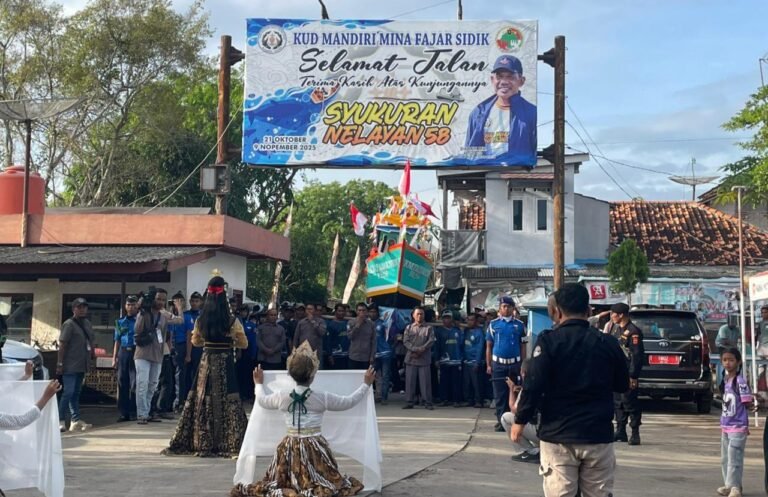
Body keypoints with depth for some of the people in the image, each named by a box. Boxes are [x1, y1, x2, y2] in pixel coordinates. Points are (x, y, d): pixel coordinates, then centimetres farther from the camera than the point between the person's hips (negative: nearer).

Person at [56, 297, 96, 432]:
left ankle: (75, 420, 16)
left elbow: (90, 341, 23)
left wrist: (93, 354, 15)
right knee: (68, 393, -9)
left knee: (76, 393, 12)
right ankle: (61, 421, -4)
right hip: (70, 365, -8)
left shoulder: (87, 323, 13)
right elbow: (62, 344, -14)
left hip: (82, 365, 8)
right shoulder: (69, 324, -10)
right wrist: (60, 363, -18)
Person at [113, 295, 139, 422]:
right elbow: (117, 341, 17)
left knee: (135, 383, -7)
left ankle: (134, 412, -1)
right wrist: (114, 358, 12)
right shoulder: (120, 322, 15)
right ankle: (124, 413, 11)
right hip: (123, 353, 4)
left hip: (136, 352, -4)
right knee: (122, 384, 5)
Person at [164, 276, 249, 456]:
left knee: (202, 401, 9)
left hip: (206, 363, 3)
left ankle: (202, 444, 15)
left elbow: (196, 341, 14)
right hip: (225, 363, -3)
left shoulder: (201, 320, -1)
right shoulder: (232, 321, -11)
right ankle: (229, 444, -2)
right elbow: (243, 343, -4)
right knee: (227, 402, 0)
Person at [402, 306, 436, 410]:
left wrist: (421, 349, -16)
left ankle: (427, 402, 1)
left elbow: (431, 341, -4)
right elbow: (406, 341, 1)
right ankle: (410, 402, 8)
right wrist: (415, 349, -13)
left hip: (424, 358, -2)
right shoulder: (409, 328, 12)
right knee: (410, 381, 2)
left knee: (425, 381, -3)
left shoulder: (428, 328, 7)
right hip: (411, 358, 2)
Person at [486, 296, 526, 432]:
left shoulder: (519, 325, 5)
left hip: (515, 364, 0)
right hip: (498, 364, 0)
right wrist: (488, 365, 0)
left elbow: (523, 347, 7)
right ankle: (501, 421, 2)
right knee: (499, 395, -1)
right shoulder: (493, 324, 4)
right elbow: (489, 346, 6)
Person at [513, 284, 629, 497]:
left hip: (558, 436, -2)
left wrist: (520, 421, -2)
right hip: (598, 436, 3)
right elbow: (623, 385, 13)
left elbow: (533, 385, -13)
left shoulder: (548, 341, -8)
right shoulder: (608, 343, 2)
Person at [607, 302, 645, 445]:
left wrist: (633, 376, -19)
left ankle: (635, 434, -1)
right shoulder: (615, 328, 13)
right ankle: (620, 431, 20)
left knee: (629, 402, -7)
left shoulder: (633, 332, -13)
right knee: (617, 401, 12)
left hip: (627, 373, -8)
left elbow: (637, 355, -16)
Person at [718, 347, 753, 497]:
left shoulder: (740, 381, -14)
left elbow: (747, 403, -10)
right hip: (725, 426, 8)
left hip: (737, 427, -8)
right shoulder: (725, 380, 8)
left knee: (734, 458, -7)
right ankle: (729, 485, 26)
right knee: (725, 458, 15)